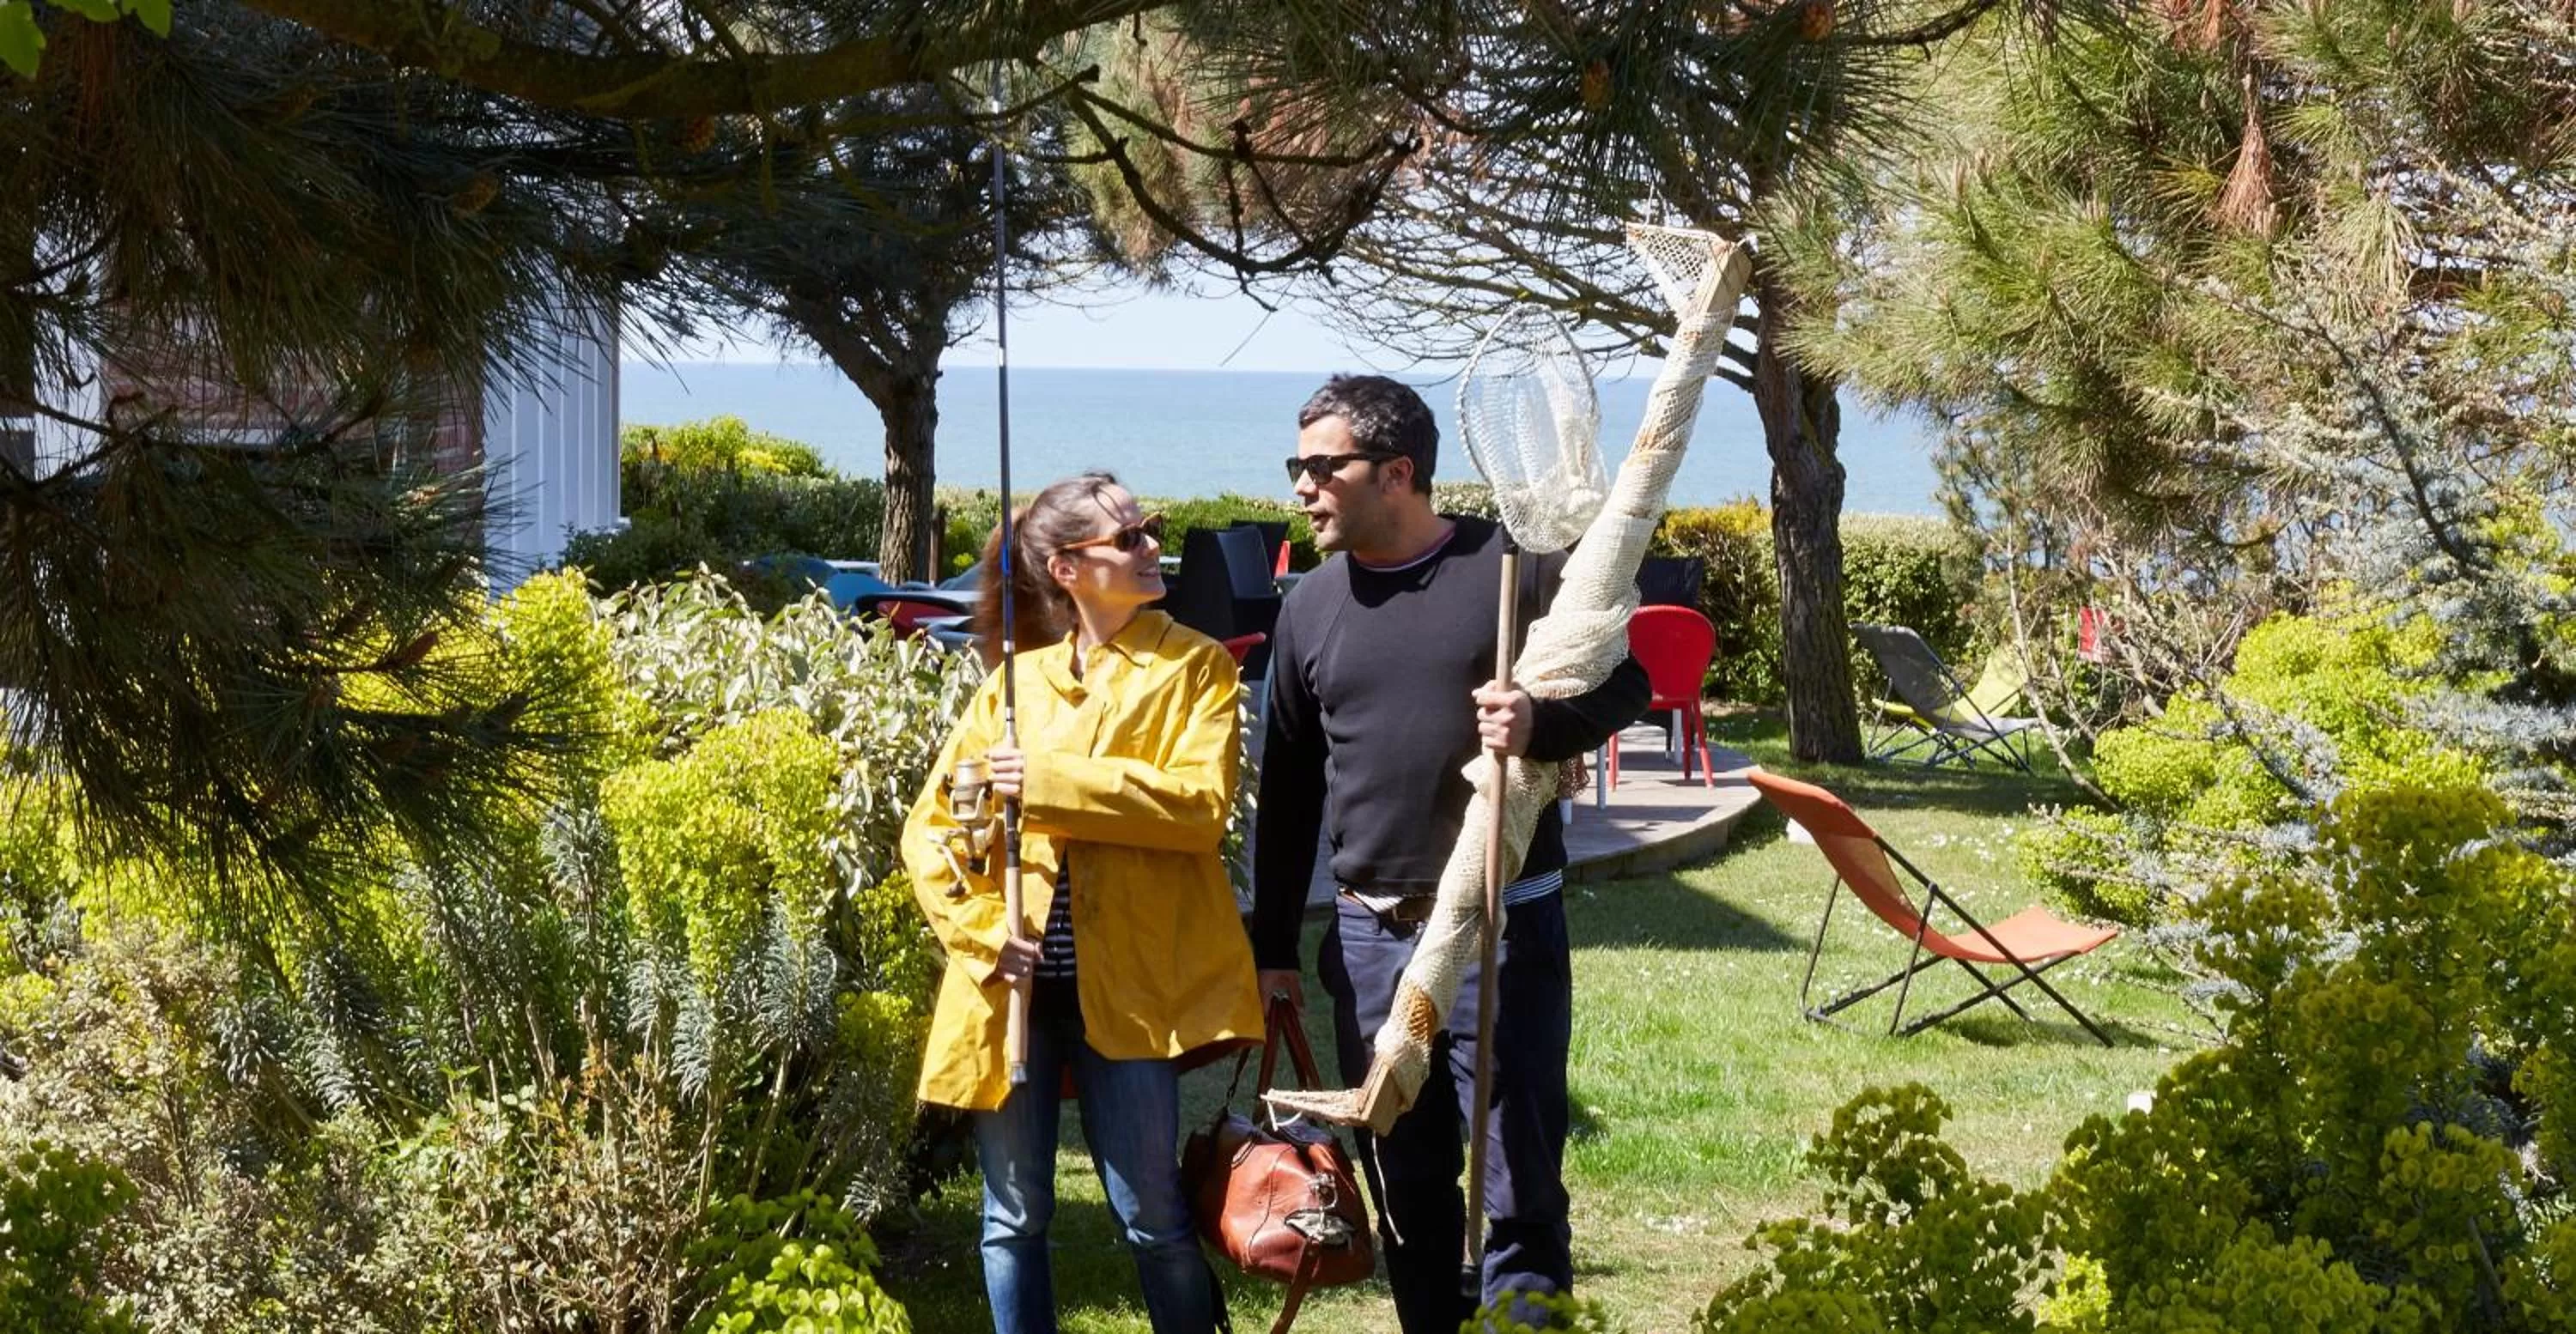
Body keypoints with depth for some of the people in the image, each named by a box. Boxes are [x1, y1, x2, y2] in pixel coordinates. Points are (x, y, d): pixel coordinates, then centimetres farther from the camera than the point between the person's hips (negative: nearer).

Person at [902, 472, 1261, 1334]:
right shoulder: (1017, 680, 12)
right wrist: (979, 931, -4)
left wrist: (1051, 780, -16)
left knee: (1152, 1219, -1)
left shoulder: (1193, 668, 4)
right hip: (1017, 984, 3)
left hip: (1130, 983, -3)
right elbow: (929, 827, 12)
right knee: (1013, 1220, 8)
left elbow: (1204, 804, -12)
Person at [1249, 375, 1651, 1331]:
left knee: (1518, 1196, -4)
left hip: (1504, 929, -4)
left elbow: (1624, 684, 0)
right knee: (1407, 1191, 10)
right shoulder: (1311, 606, 9)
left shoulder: (1516, 566, -5)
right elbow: (1288, 791, 15)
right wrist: (1272, 947, 15)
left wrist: (1543, 722, -21)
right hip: (1369, 938, 4)